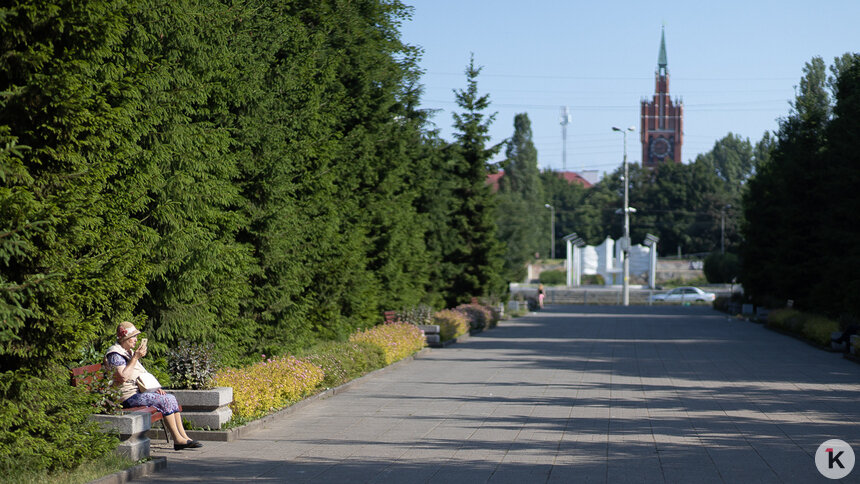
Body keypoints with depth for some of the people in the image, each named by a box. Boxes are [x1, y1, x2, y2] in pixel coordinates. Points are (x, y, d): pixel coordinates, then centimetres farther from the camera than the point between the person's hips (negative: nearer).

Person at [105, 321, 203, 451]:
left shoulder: (129, 352, 22)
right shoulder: (115, 355, -8)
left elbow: (143, 375, 24)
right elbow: (123, 377, -23)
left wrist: (155, 387, 9)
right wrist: (135, 358, -18)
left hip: (140, 391, 9)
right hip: (129, 396, -9)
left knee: (171, 398, -7)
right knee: (164, 401, -22)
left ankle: (183, 436, -10)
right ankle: (178, 440, -21)